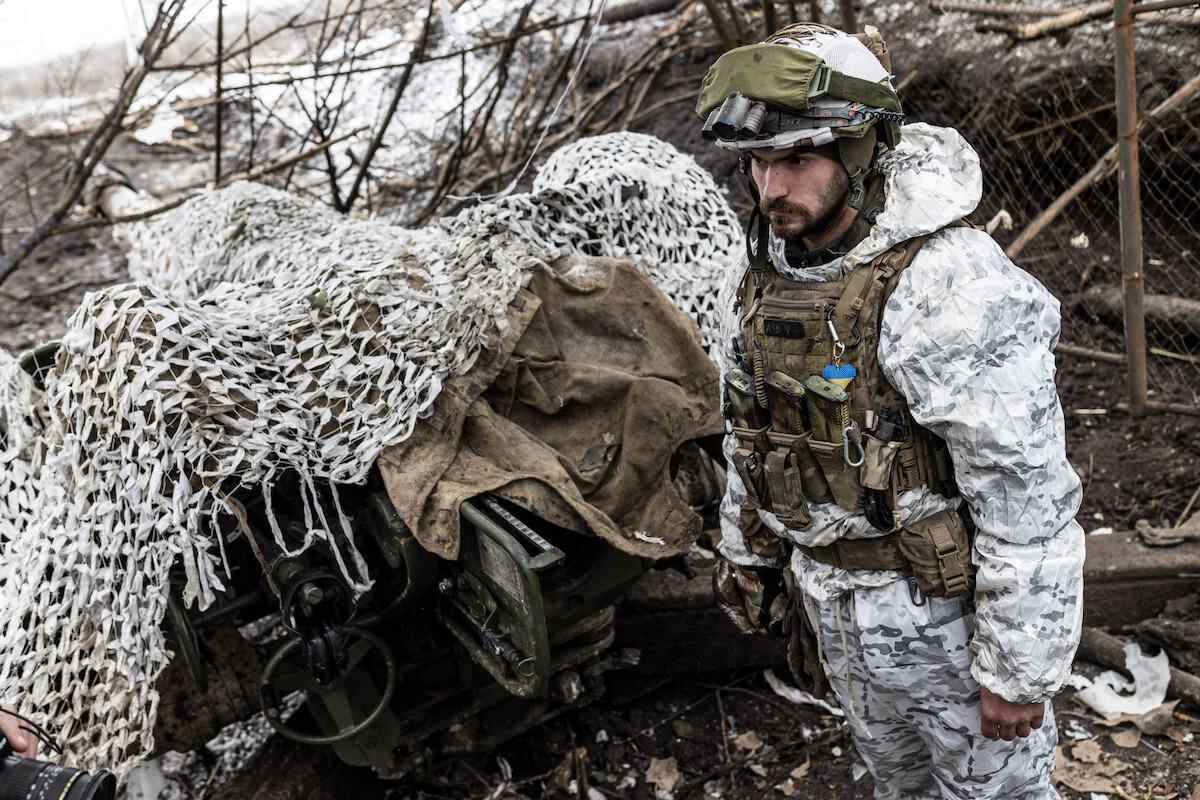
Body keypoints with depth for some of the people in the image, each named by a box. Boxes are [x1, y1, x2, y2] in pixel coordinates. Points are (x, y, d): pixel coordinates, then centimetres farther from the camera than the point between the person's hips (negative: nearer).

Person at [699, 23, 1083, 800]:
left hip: (949, 609, -7)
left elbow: (1029, 497, -25)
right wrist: (745, 558, 16)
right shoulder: (758, 280, -3)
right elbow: (750, 436, 11)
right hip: (834, 602, 7)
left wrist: (1020, 669, -19)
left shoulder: (951, 285, -28)